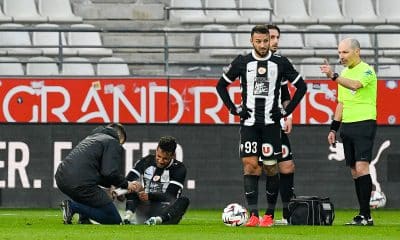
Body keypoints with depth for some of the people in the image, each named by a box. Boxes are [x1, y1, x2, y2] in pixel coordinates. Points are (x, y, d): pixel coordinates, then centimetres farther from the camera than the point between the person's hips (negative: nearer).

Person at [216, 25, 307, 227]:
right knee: (250, 165, -9)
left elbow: (301, 86, 11)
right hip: (249, 122, 0)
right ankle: (253, 215, -10)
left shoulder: (280, 63, 3)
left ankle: (269, 215, 7)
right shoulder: (242, 62, 4)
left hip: (271, 122, 0)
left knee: (270, 167, 1)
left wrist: (287, 110, 4)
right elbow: (221, 85, 13)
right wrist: (234, 109, 4)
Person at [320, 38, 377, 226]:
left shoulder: (367, 70, -7)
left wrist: (333, 76, -37)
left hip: (364, 124, -8)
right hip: (347, 126, 8)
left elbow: (355, 85, -28)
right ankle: (363, 215, 7)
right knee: (354, 171, 5)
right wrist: (334, 128, 19)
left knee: (361, 167, -16)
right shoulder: (344, 73, 17)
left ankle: (366, 215, -17)